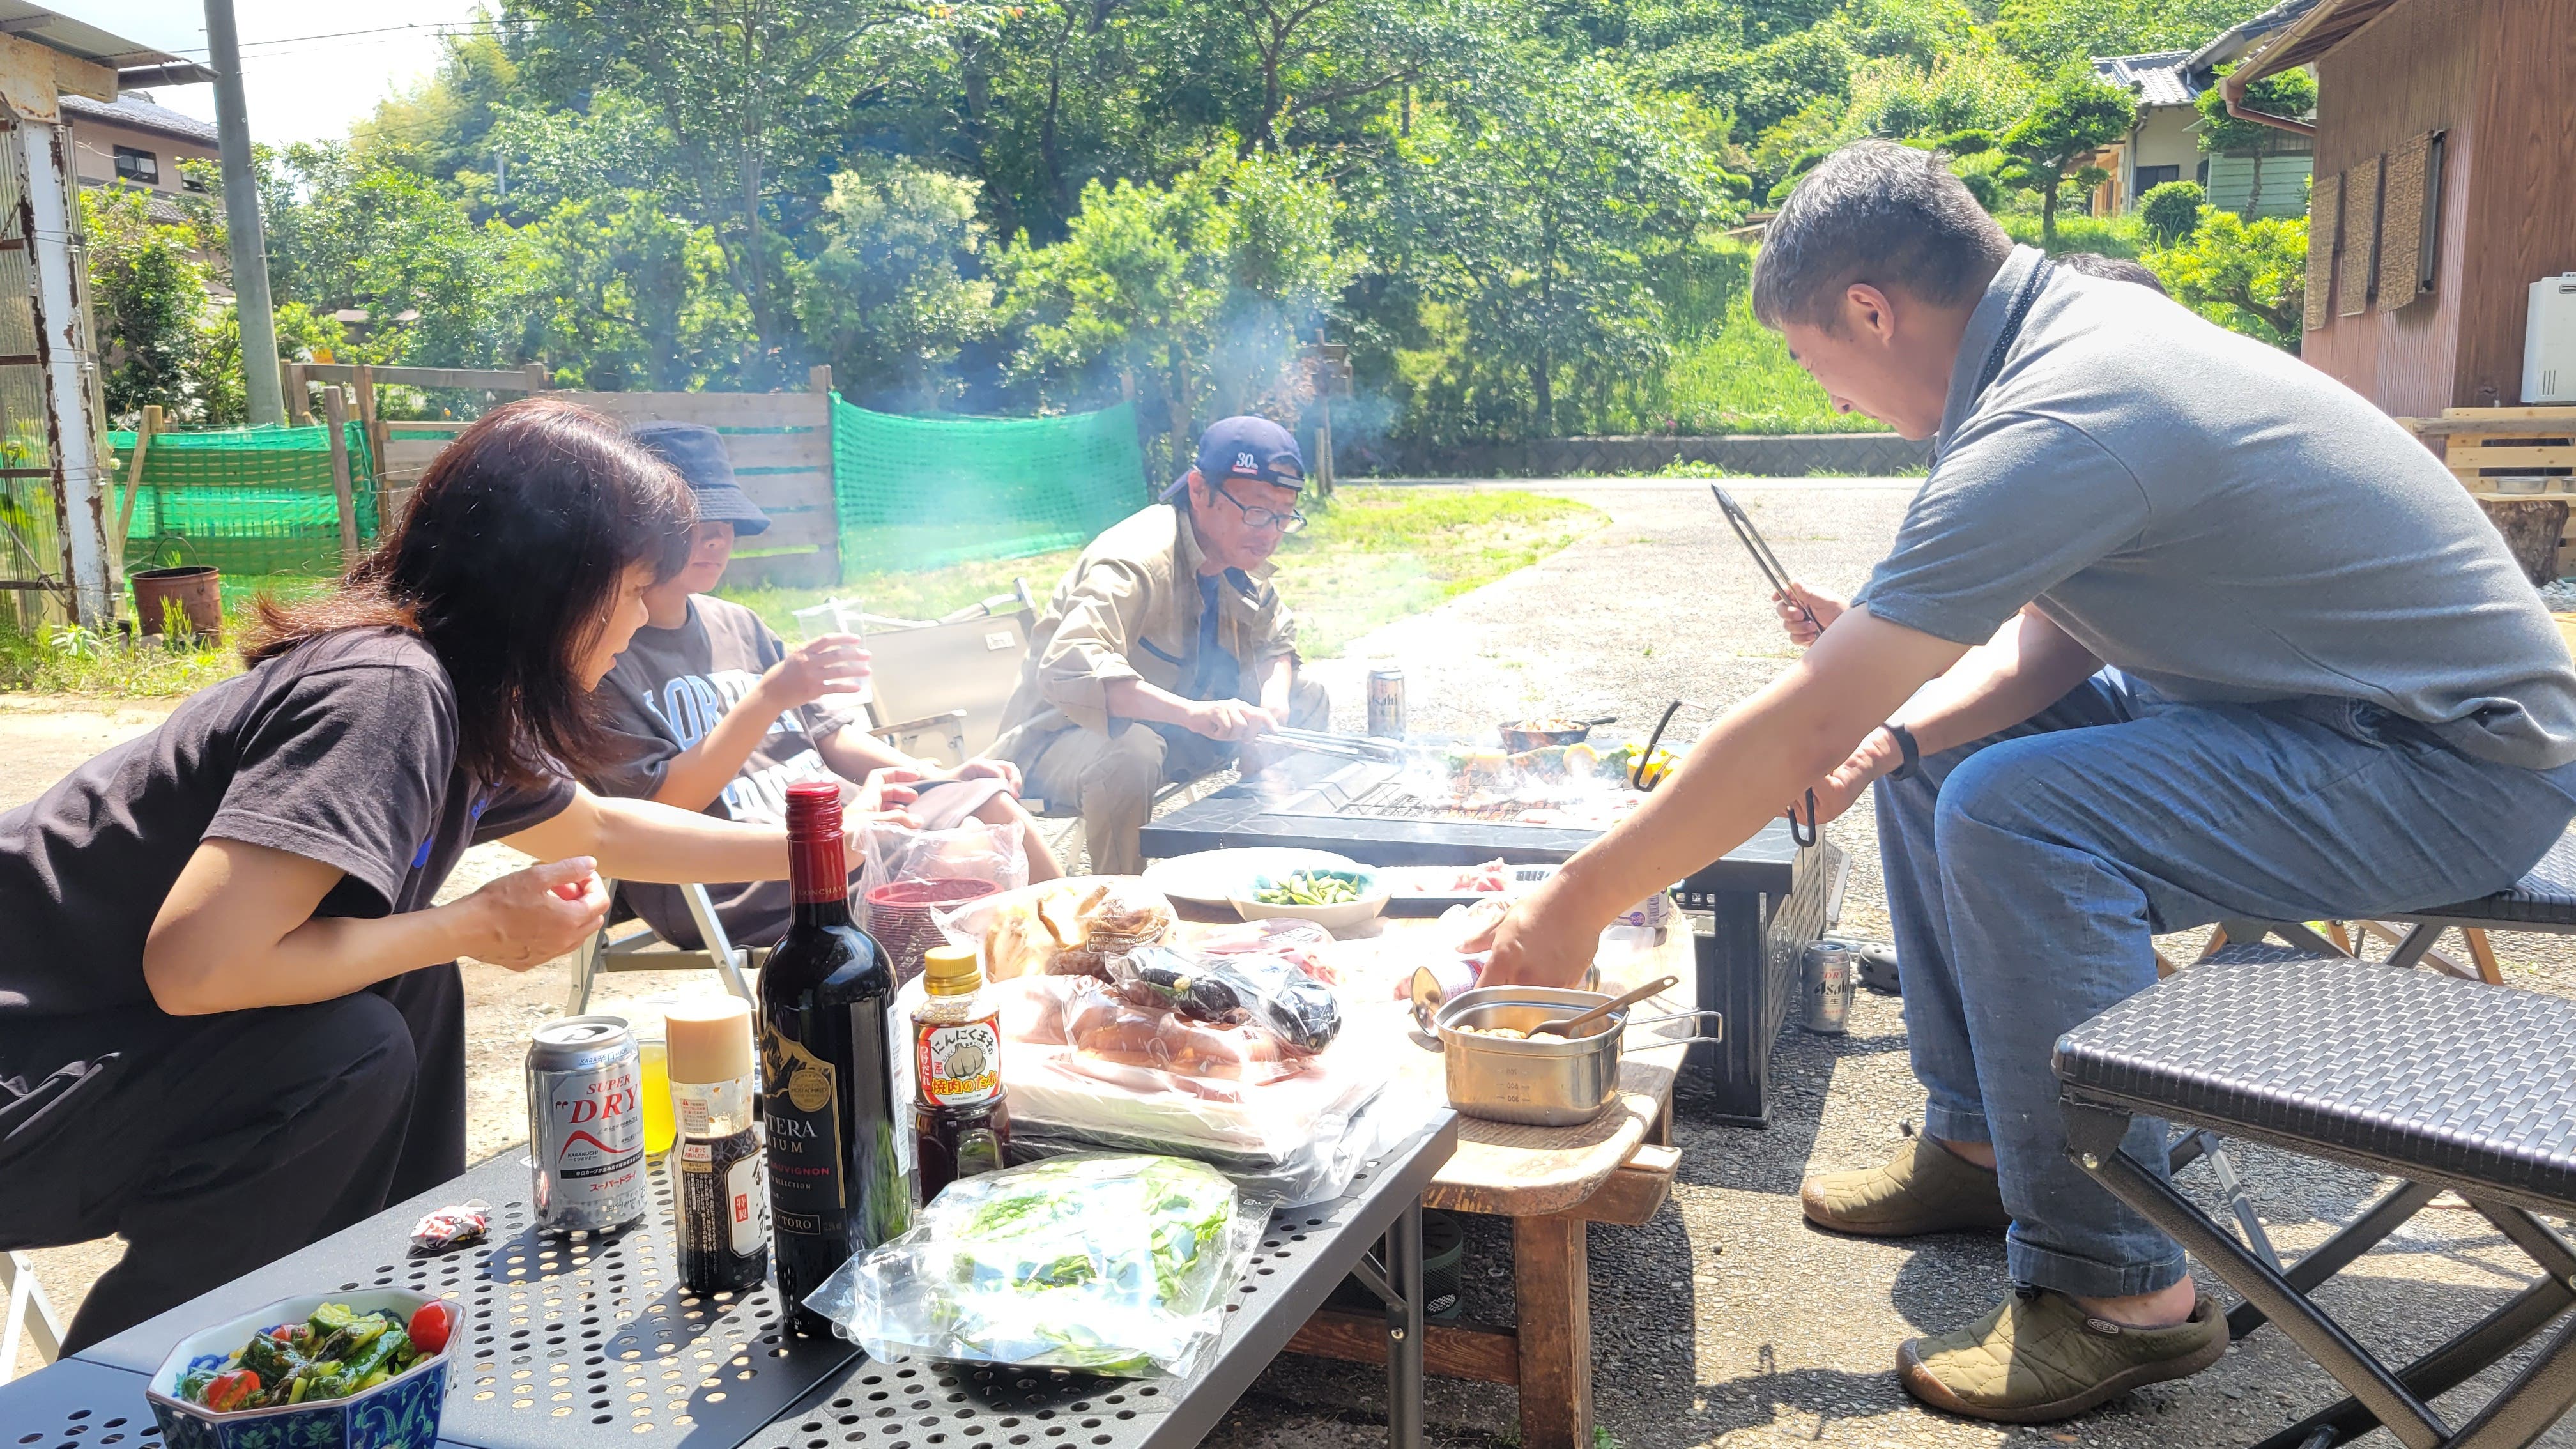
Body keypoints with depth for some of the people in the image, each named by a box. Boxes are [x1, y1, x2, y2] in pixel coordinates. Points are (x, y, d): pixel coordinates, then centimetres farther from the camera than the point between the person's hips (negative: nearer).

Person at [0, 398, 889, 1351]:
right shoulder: (386, 689, -26)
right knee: (353, 1051, -23)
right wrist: (484, 927, -21)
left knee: (411, 984, 7)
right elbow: (193, 962, -34)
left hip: (109, 1035, 9)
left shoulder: (465, 702, 3)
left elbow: (603, 829, 21)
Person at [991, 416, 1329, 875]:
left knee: (1307, 699, 3)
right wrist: (1195, 712, -56)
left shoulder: (1241, 557, -2)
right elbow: (1067, 668, -44)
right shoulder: (1137, 560, -29)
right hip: (1066, 732, -8)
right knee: (1132, 756, -41)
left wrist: (1273, 698, -14)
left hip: (1168, 727, 8)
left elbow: (1276, 639, 11)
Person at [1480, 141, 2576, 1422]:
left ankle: (2120, 1290, -13)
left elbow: (1802, 727, -28)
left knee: (2013, 813, -30)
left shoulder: (2053, 423, -28)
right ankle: (1983, 1137, 18)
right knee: (1933, 744, 11)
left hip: (2465, 765, -10)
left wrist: (1578, 904, -20)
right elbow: (2055, 640, 11)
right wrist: (1900, 728, -5)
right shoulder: (2080, 322, 2)